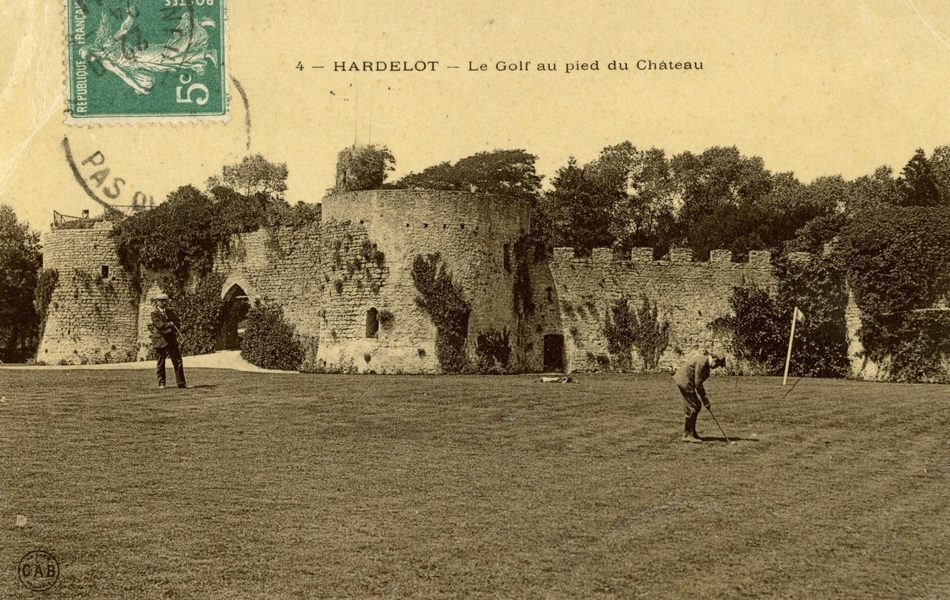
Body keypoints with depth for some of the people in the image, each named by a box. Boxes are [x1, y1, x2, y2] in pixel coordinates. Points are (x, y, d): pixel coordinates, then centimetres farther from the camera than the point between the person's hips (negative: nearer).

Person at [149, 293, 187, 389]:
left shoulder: (170, 312, 12)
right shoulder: (154, 313, -4)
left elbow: (178, 322, 13)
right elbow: (159, 325, -18)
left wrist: (177, 331, -4)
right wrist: (170, 324, -11)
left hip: (172, 340, 4)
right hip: (160, 340, -4)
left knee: (178, 361, -1)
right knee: (160, 363, 1)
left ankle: (181, 382, 3)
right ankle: (161, 384, 10)